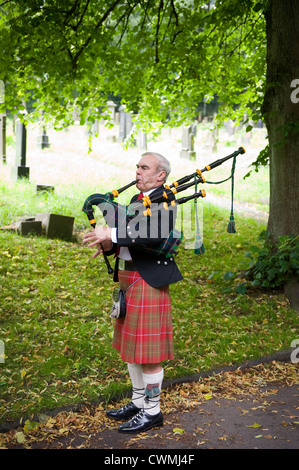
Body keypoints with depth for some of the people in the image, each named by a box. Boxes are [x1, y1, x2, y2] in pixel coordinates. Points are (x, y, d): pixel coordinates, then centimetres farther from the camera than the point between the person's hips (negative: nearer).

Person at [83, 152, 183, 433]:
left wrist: (111, 235, -30)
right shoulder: (137, 199, 16)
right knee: (132, 345, 17)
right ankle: (139, 402, 31)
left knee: (148, 351, -1)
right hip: (128, 281, 9)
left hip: (149, 282, -9)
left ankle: (152, 411, 12)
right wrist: (109, 245, -6)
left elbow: (155, 234, -30)